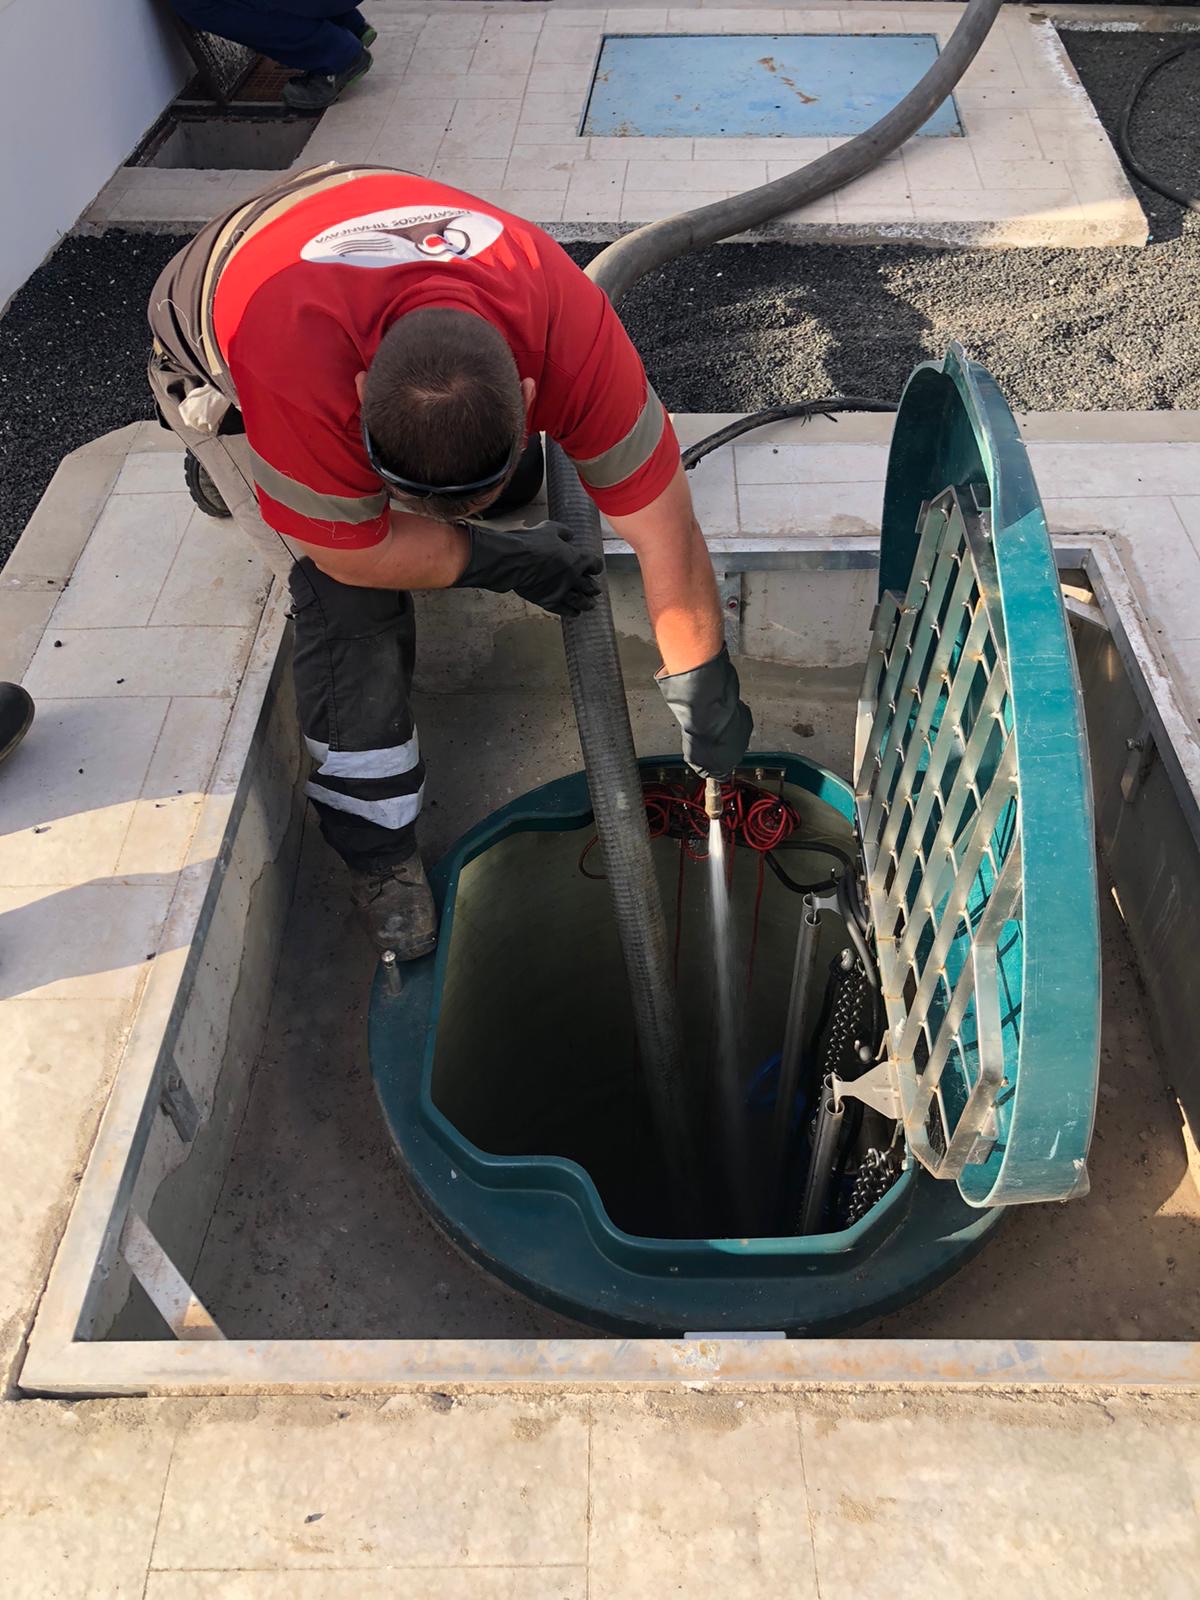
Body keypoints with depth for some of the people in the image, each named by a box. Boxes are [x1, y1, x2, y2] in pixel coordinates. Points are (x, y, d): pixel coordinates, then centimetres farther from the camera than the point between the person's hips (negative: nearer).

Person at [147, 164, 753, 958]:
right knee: (353, 605, -21)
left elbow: (667, 529, -29)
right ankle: (377, 850, -2)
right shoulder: (296, 364, -46)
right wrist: (511, 563, -20)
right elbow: (355, 555, -29)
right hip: (220, 362, -4)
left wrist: (707, 698, -21)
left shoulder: (569, 323, -38)